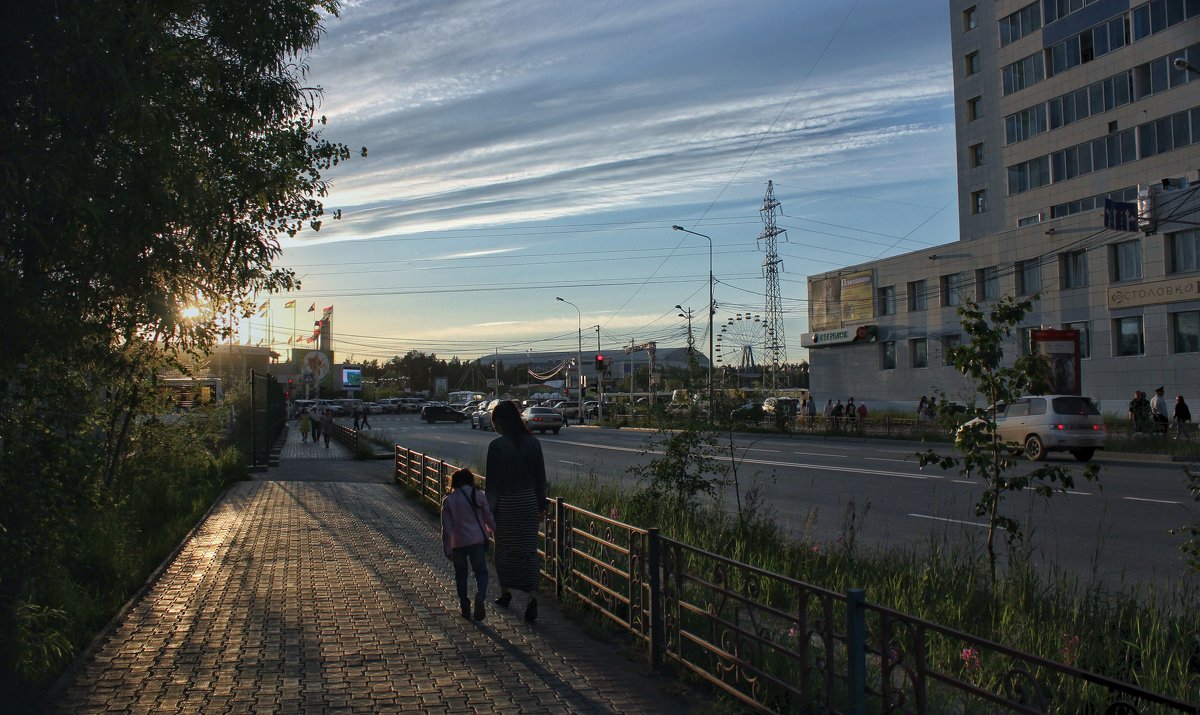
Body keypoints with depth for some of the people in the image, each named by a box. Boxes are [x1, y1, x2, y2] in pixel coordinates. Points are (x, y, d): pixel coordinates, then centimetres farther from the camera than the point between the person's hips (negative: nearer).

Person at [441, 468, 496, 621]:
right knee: (481, 572, 9)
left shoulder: (448, 501, -2)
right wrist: (490, 529, 28)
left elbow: (447, 528, -4)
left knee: (461, 574, 16)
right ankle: (480, 595, -19)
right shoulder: (479, 497, 0)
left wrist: (447, 549, 1)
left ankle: (465, 606, 16)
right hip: (477, 540, 0)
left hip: (458, 543, 0)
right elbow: (489, 519, 5)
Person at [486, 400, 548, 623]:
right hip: (529, 502, 3)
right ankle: (532, 595, -9)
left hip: (506, 504, -3)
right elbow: (541, 477, 5)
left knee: (505, 549, 15)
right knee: (529, 549, 5)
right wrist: (541, 506, 13)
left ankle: (506, 592, 30)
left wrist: (489, 508, -2)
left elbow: (493, 481, -11)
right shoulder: (532, 443, 0)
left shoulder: (497, 446, -13)